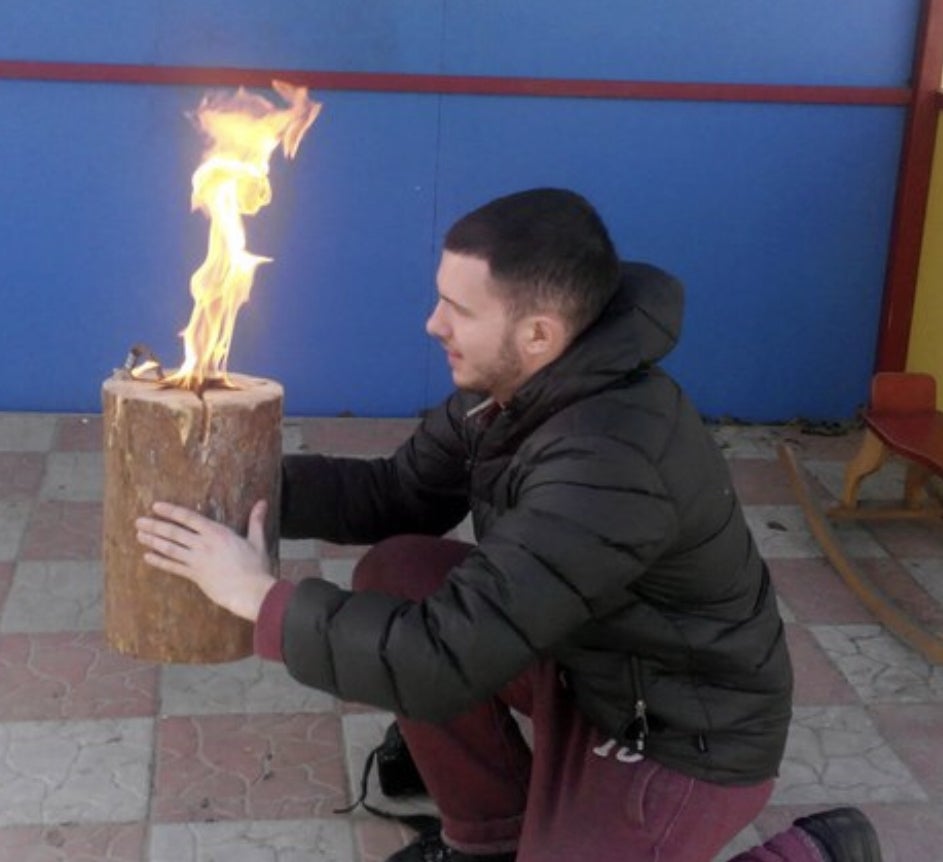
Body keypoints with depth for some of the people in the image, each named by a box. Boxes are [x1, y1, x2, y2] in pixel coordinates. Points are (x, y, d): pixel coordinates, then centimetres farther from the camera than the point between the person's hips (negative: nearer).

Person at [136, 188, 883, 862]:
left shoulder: (610, 461, -37)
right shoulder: (509, 383, -8)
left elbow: (446, 660, -38)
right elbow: (402, 494, 4)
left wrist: (263, 598, -28)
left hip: (683, 734, -8)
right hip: (583, 657, 8)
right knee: (396, 574, -7)